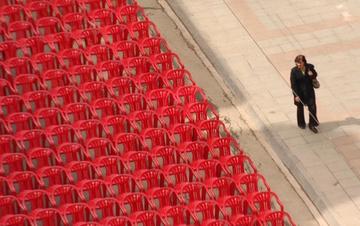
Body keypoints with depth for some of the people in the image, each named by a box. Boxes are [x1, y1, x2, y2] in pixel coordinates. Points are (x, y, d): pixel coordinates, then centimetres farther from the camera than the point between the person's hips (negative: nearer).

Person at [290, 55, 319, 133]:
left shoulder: (310, 67, -12)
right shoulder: (294, 71, -19)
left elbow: (315, 75, 6)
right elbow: (293, 84, -15)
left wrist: (312, 75, -19)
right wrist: (296, 95, -16)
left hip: (309, 91, 2)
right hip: (299, 92, -2)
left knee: (312, 108, 2)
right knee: (300, 108, 17)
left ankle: (312, 125, 20)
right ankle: (301, 123, 40)